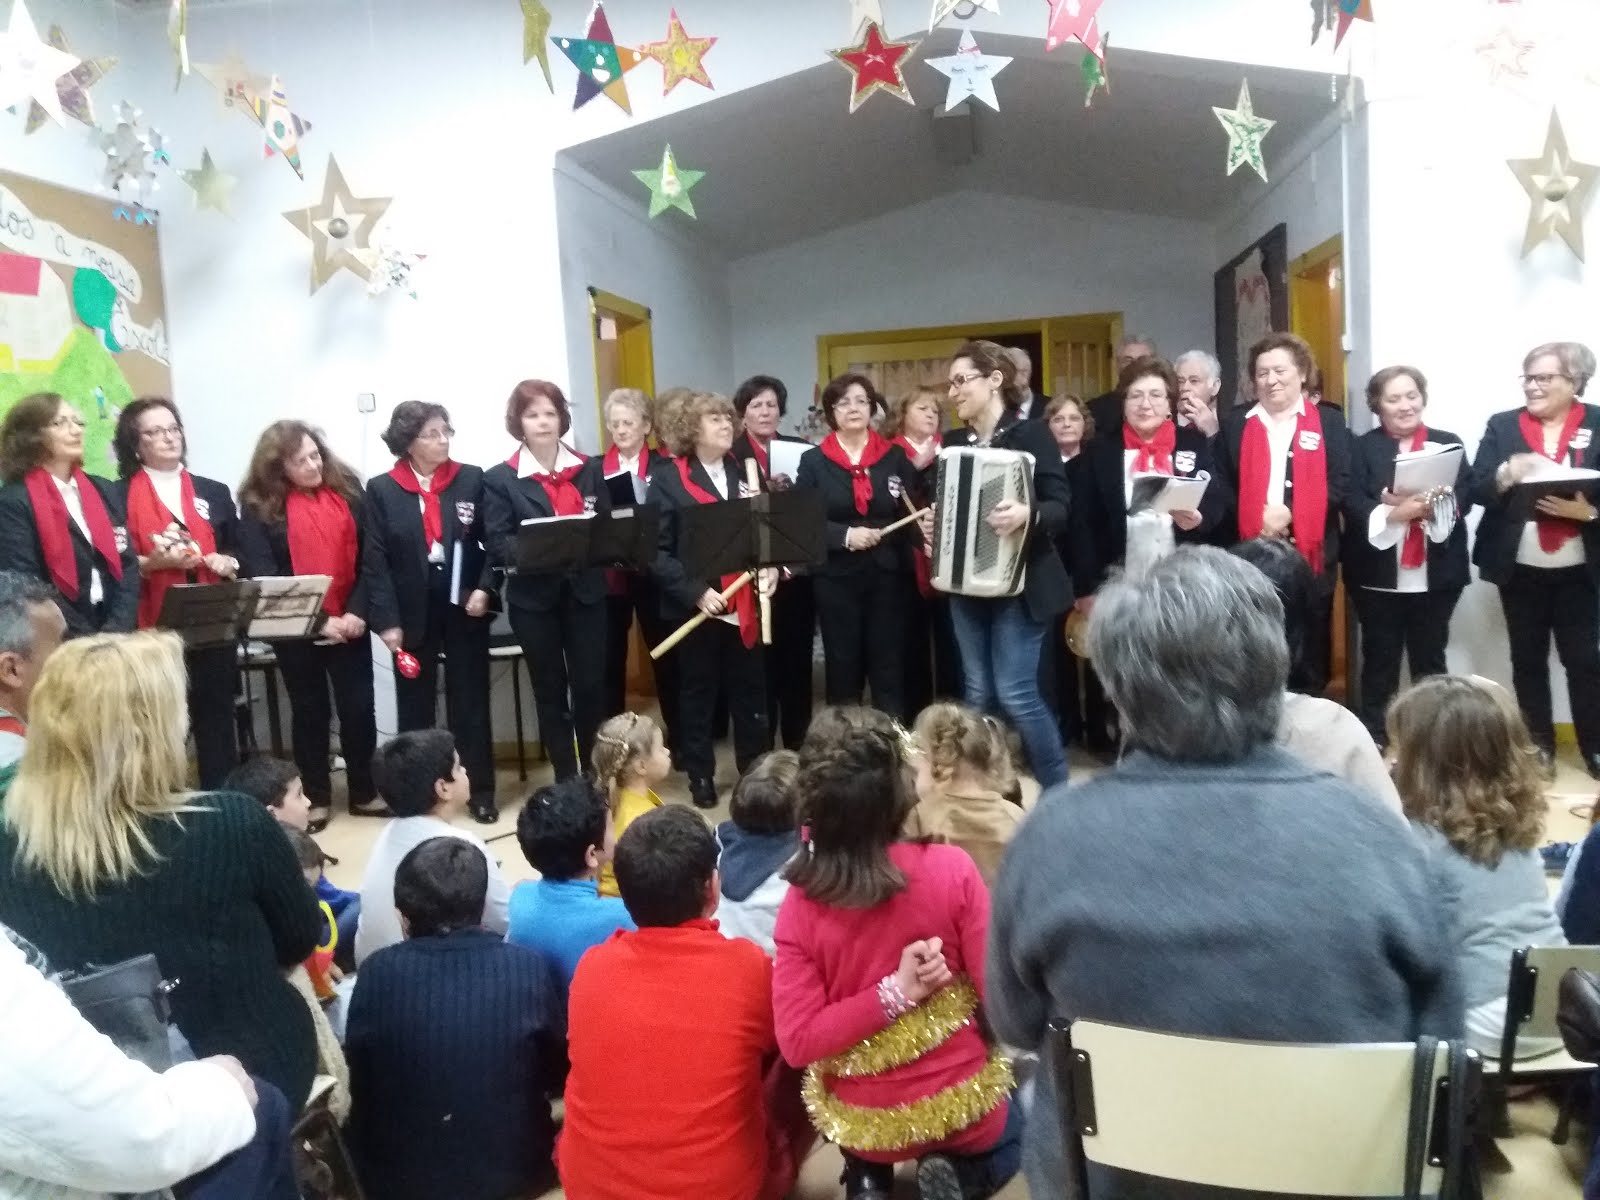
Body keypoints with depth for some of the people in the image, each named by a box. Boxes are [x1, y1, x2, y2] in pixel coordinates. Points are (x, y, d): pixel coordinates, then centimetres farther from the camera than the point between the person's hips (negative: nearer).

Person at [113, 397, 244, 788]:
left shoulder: (215, 493, 16)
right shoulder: (119, 497, 5)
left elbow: (239, 554, 17)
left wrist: (228, 563, -4)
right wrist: (151, 562, -17)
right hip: (153, 631, -3)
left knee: (217, 720, 6)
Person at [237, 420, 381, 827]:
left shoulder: (348, 491, 3)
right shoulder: (259, 506, -4)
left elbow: (369, 557, 0)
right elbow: (262, 574, -10)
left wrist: (357, 612, -11)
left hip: (350, 623, 2)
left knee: (359, 707, 5)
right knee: (309, 711, 9)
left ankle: (364, 793, 19)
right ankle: (317, 799, 21)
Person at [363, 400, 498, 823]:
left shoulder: (472, 479, 1)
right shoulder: (381, 489, -1)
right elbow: (374, 561, -3)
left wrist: (484, 588, -13)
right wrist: (386, 620, -10)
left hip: (465, 606, 0)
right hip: (412, 612, 0)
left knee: (470, 700, 7)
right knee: (415, 705, 9)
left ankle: (480, 791, 17)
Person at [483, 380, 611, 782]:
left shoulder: (590, 469, 8)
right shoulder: (500, 479, -1)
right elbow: (497, 545, -7)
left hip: (586, 593, 2)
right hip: (534, 599, -2)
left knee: (591, 686, 4)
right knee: (551, 691, 8)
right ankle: (567, 781, 18)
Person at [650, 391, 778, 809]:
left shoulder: (745, 473, 11)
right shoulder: (667, 478, -4)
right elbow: (658, 551, -9)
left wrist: (770, 567, -6)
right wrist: (696, 591, -19)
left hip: (747, 604, 4)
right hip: (695, 607, -4)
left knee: (752, 692, 9)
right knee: (698, 693, 9)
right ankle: (700, 777, 22)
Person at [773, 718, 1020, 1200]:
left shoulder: (799, 906, -15)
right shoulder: (950, 868, -19)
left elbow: (797, 1042, -17)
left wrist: (894, 992, -16)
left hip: (862, 1125, 2)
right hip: (960, 1105, -2)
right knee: (1011, 1133, 35)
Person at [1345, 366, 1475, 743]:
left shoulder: (1449, 443, 8)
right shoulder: (1361, 448, 2)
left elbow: (1464, 499, -3)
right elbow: (1352, 505, -9)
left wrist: (1425, 505, -21)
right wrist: (1392, 512, -25)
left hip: (1436, 573, 2)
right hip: (1379, 574, -2)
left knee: (1430, 659, 11)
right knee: (1380, 660, 6)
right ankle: (1374, 741, 15)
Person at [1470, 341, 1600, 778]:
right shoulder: (1501, 426, 4)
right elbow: (1476, 488, -3)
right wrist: (1506, 474, -22)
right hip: (1520, 569, 2)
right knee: (1527, 660, 10)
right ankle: (1538, 747, 21)